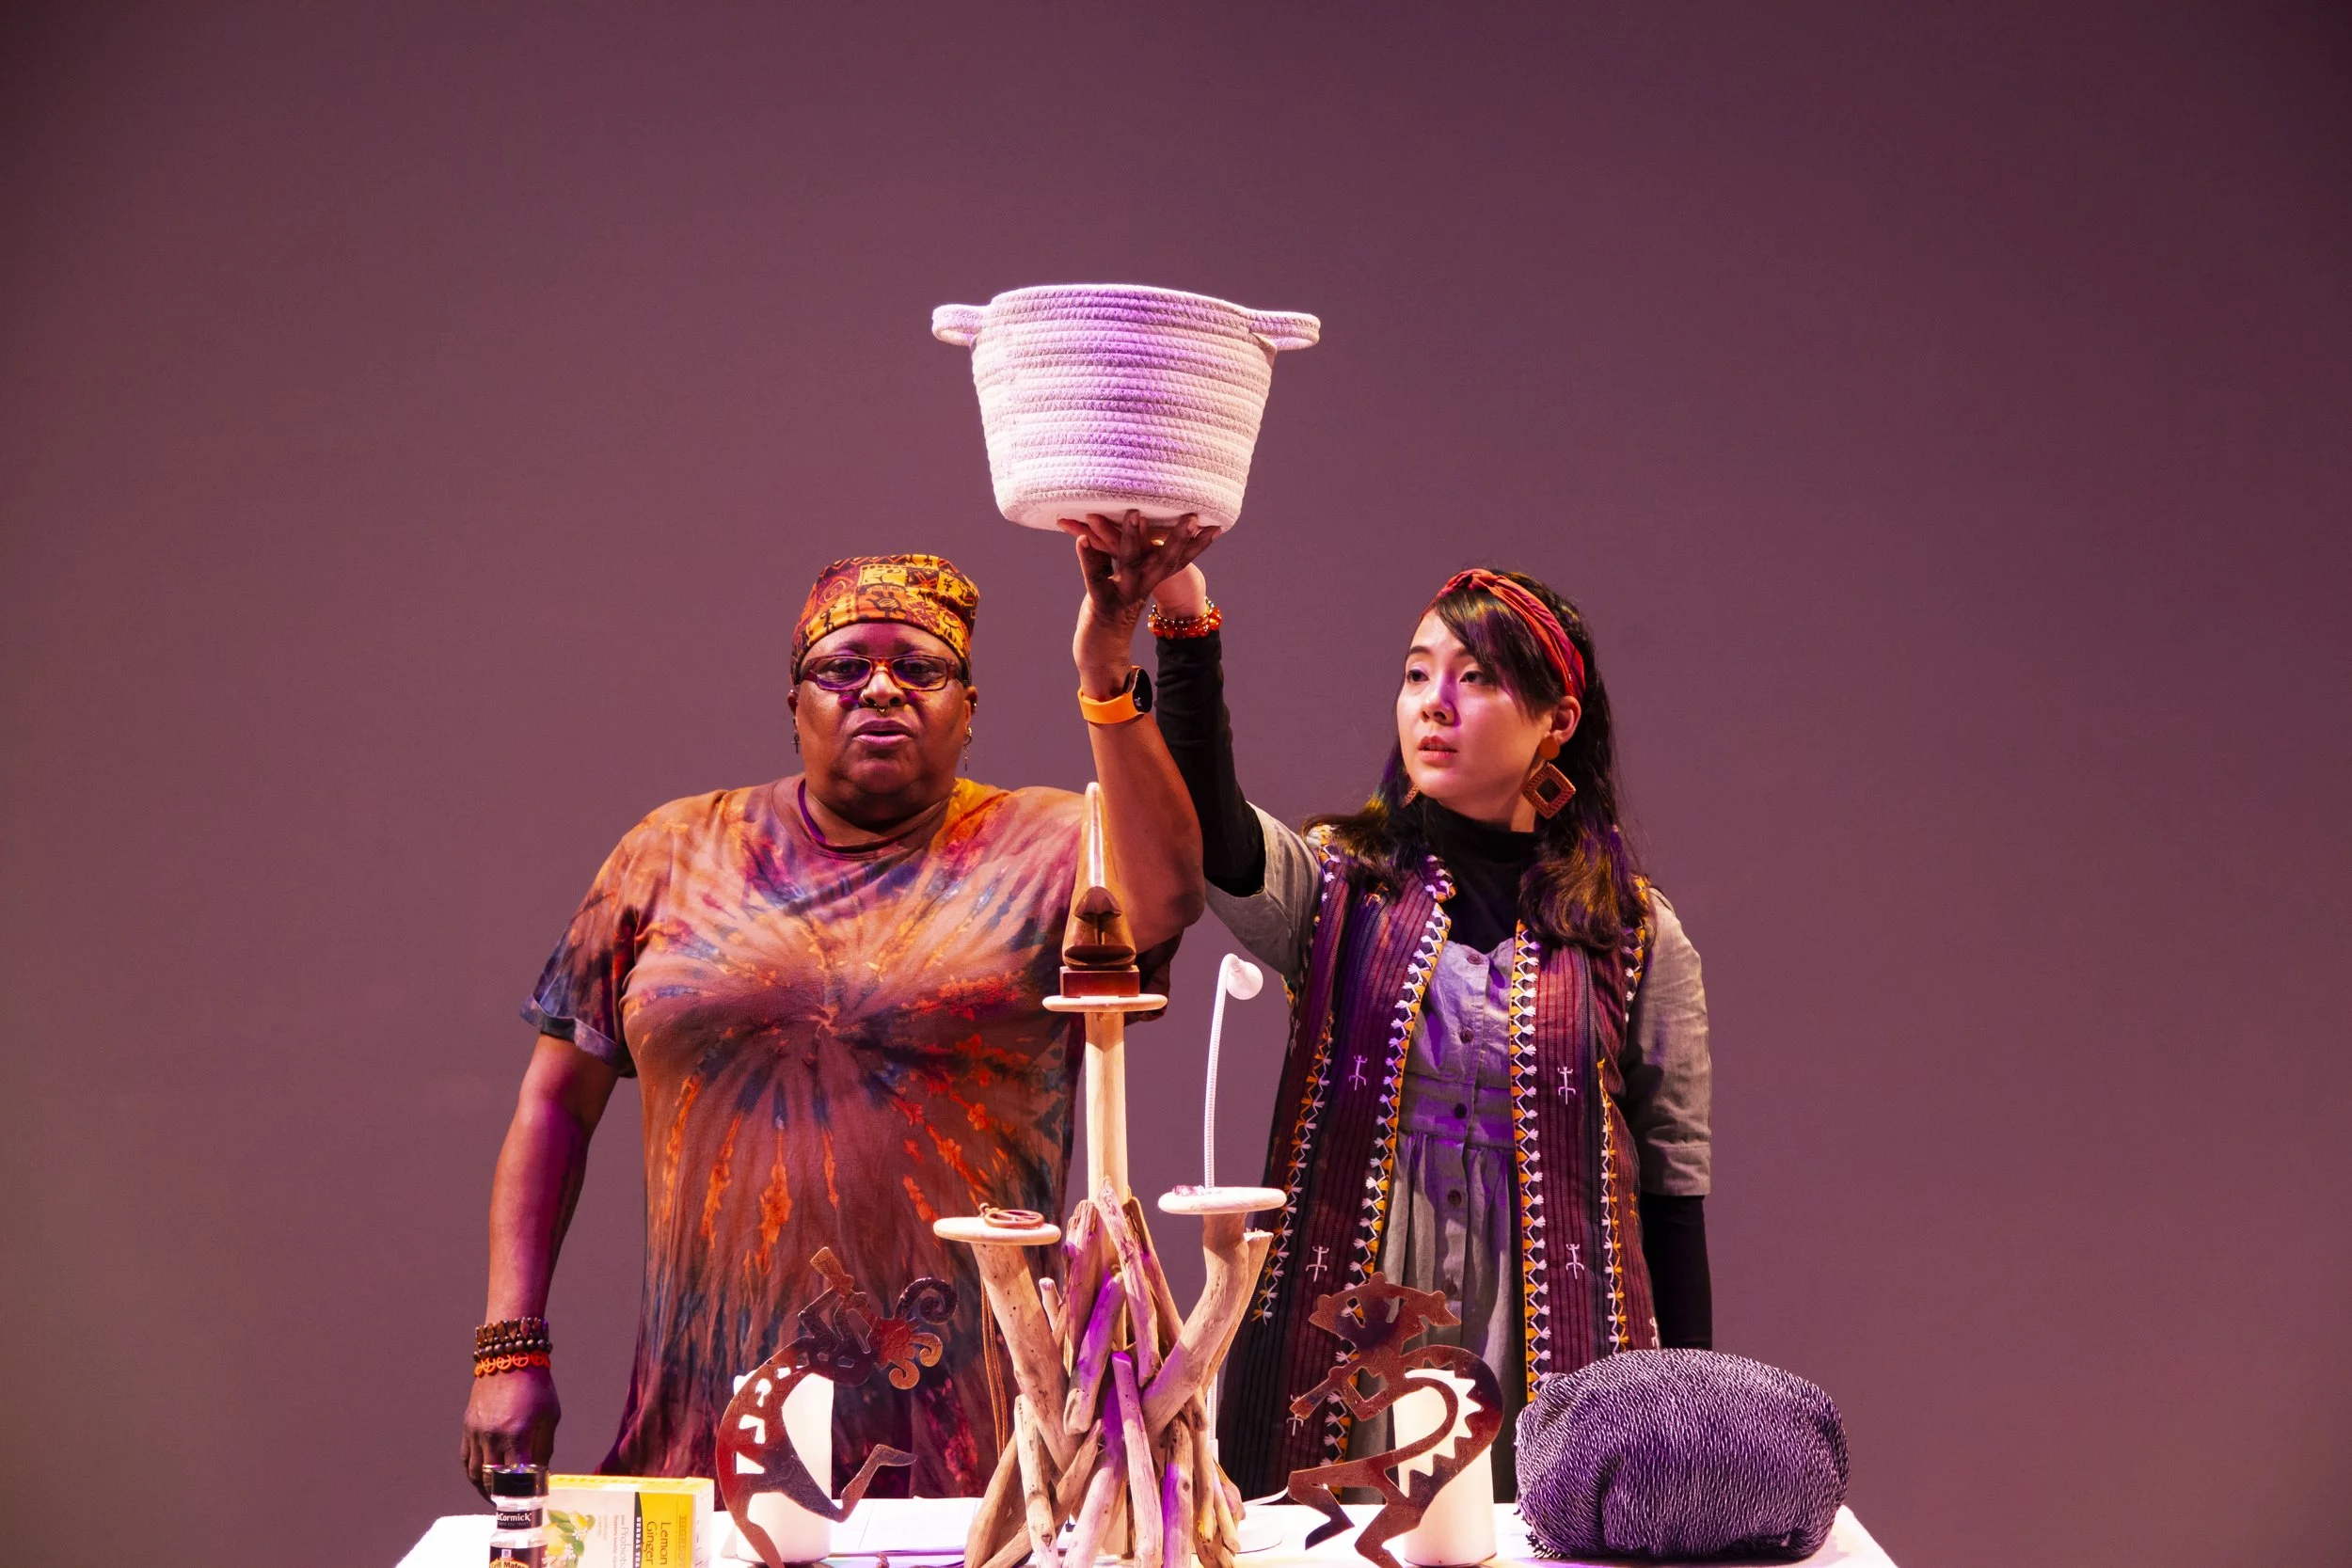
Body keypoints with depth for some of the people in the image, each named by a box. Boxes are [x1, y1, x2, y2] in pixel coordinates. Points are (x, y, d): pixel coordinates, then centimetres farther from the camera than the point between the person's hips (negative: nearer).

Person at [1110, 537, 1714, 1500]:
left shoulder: (1637, 939, 5)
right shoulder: (1334, 890, 5)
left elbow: (1673, 1193, 6)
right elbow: (1210, 828, -18)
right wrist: (1186, 626, -32)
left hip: (1553, 1360, 0)